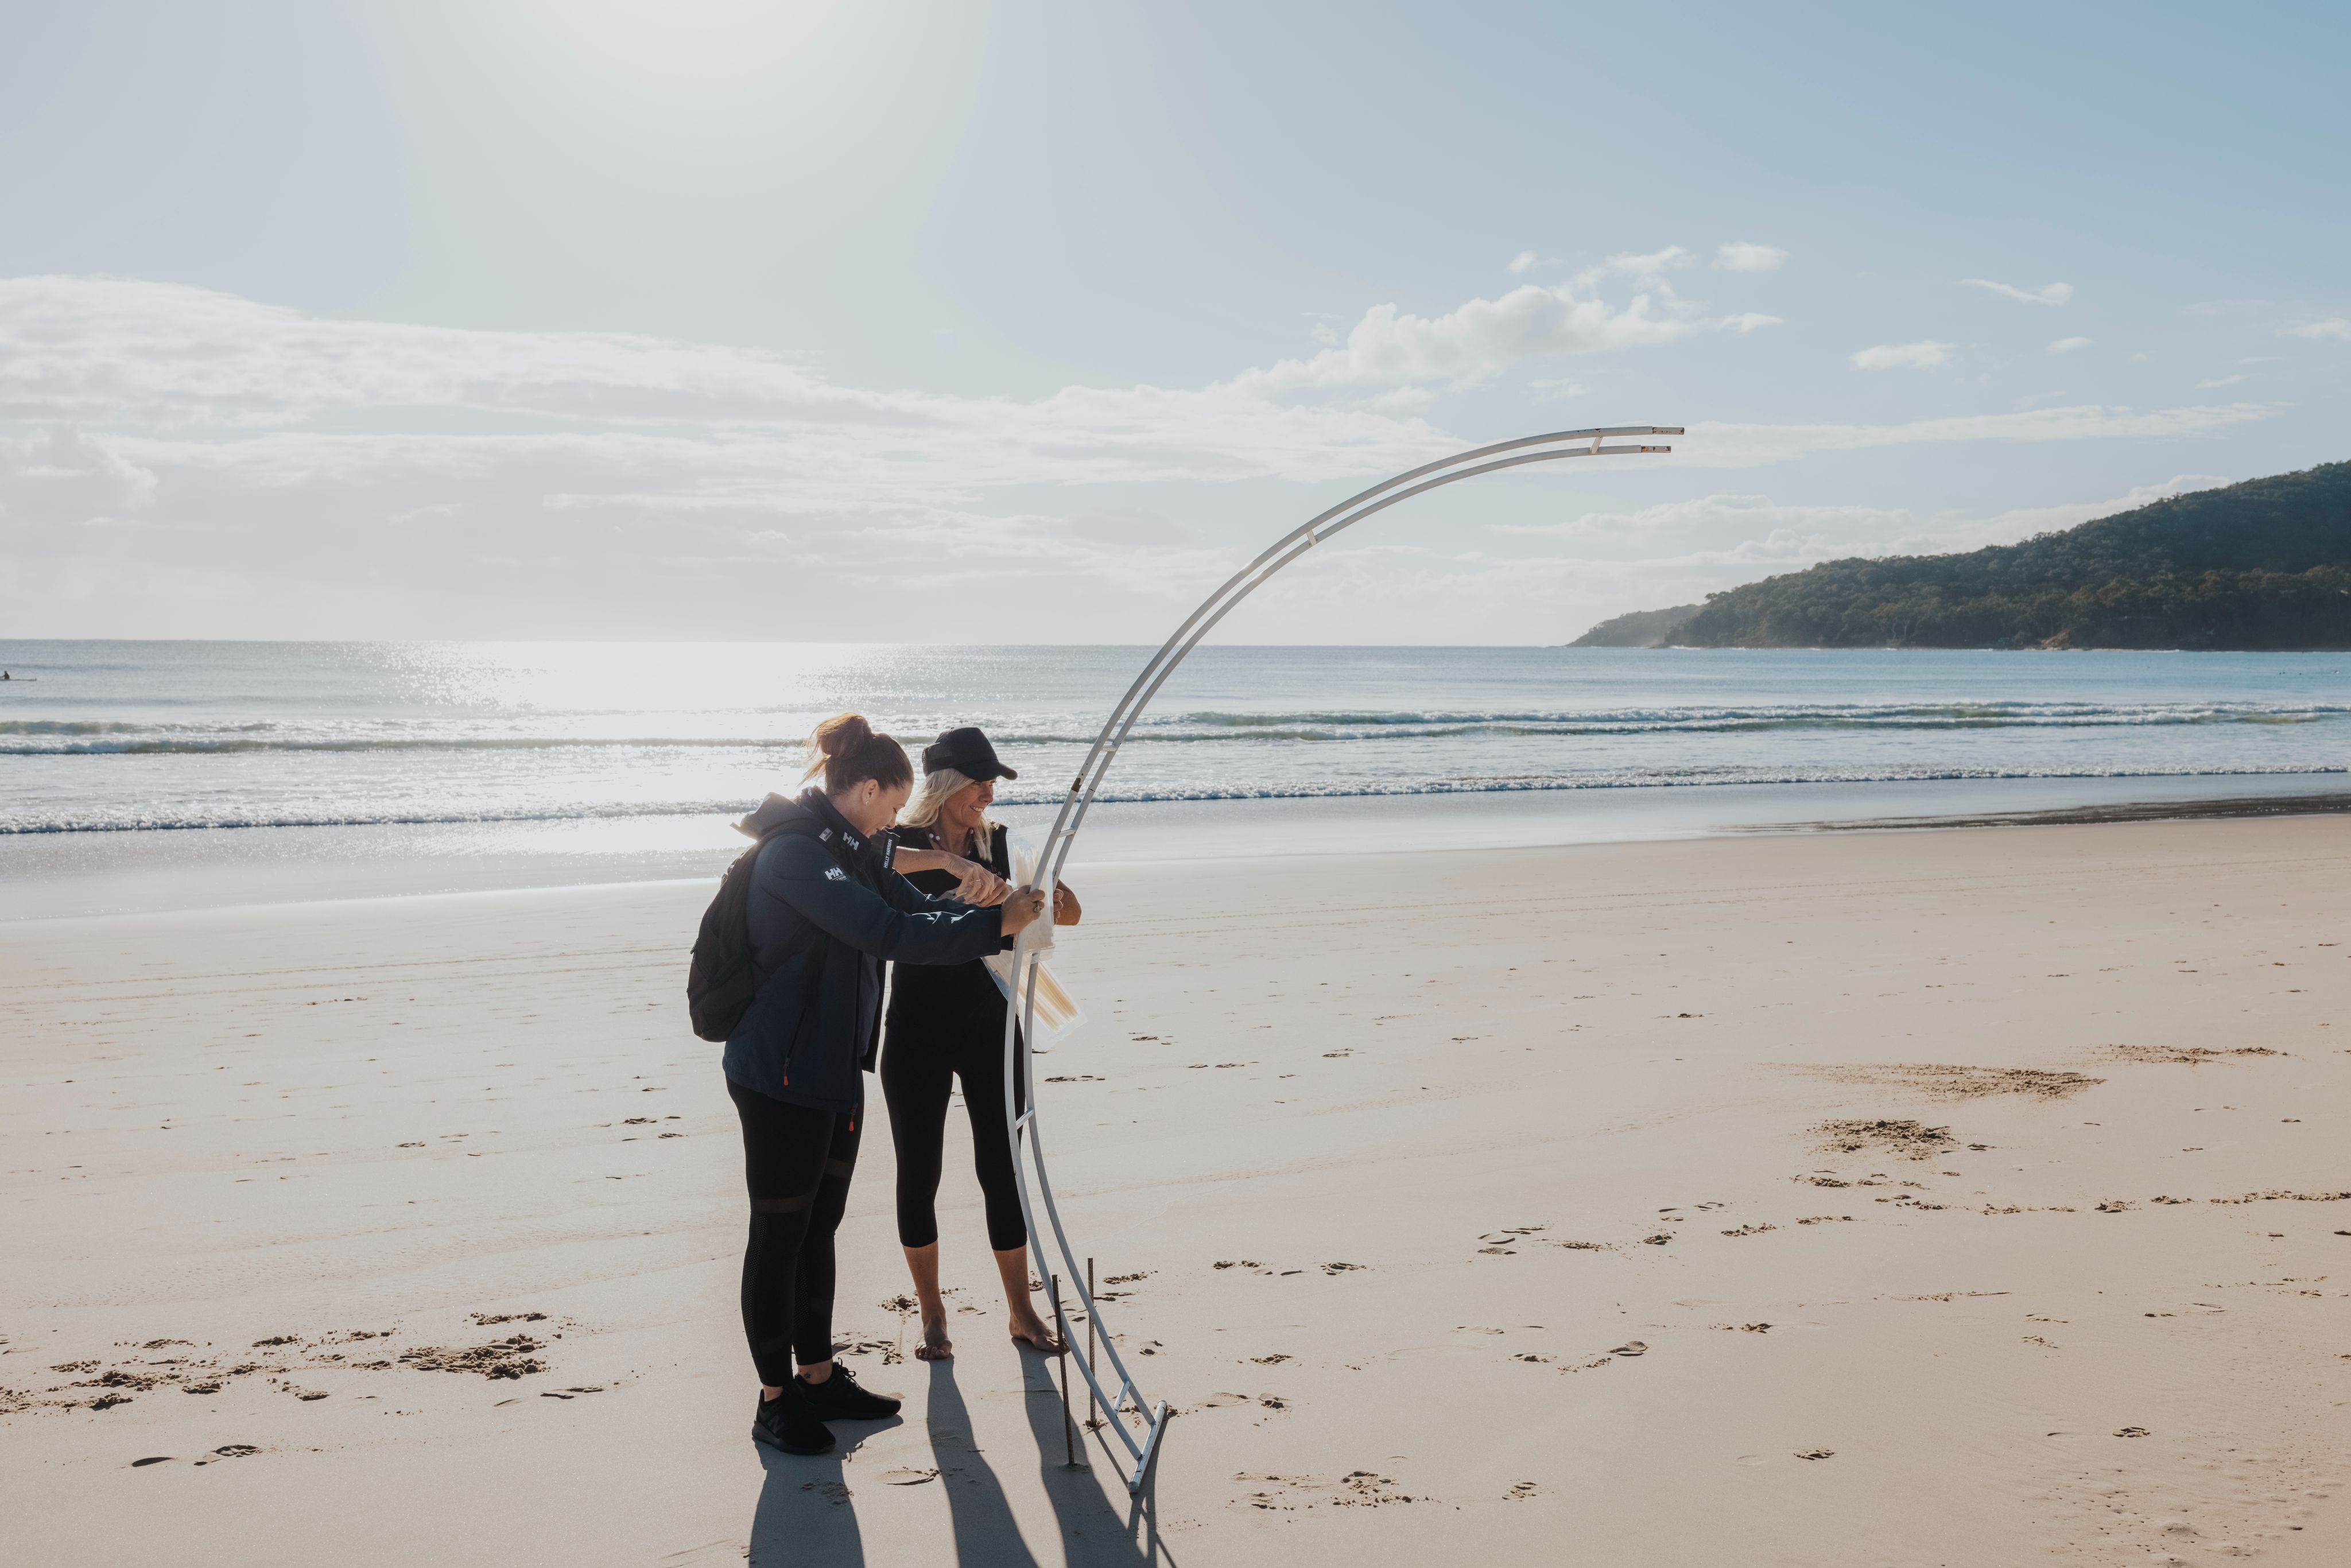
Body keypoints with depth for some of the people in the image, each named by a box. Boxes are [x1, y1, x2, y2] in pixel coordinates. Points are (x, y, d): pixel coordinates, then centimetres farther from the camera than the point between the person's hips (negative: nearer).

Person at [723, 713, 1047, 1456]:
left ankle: (818, 1378, 29)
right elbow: (887, 932, -29)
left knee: (820, 1226, 17)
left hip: (834, 1068, 10)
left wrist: (1003, 912, -4)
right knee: (779, 1233, 2)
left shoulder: (851, 848, 11)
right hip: (782, 1074, -10)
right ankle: (774, 1400, 14)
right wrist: (995, 925, -27)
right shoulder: (794, 852, -22)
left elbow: (915, 906, 10)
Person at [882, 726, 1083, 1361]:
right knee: (918, 1176, 6)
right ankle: (932, 1314, 22)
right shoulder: (900, 843, -8)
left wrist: (1055, 901, -22)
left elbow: (1068, 912, 2)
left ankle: (1022, 1311, 19)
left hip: (990, 1028, 3)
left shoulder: (1000, 844, 3)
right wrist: (943, 861, -44)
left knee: (1003, 1170, 7)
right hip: (917, 1033, -2)